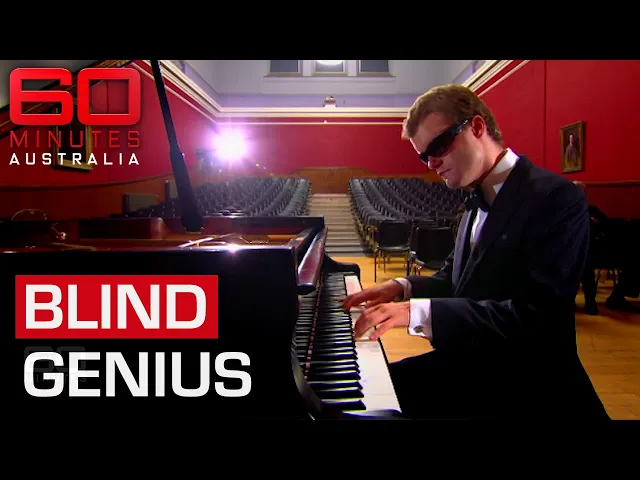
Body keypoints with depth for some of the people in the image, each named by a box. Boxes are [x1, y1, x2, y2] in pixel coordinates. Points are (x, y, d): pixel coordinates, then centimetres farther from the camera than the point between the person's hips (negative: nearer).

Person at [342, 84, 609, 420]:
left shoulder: (557, 198, -18)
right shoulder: (478, 200, 8)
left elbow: (536, 316, -27)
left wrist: (417, 312, -30)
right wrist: (402, 288, -1)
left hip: (523, 390, -7)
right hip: (465, 365, 7)